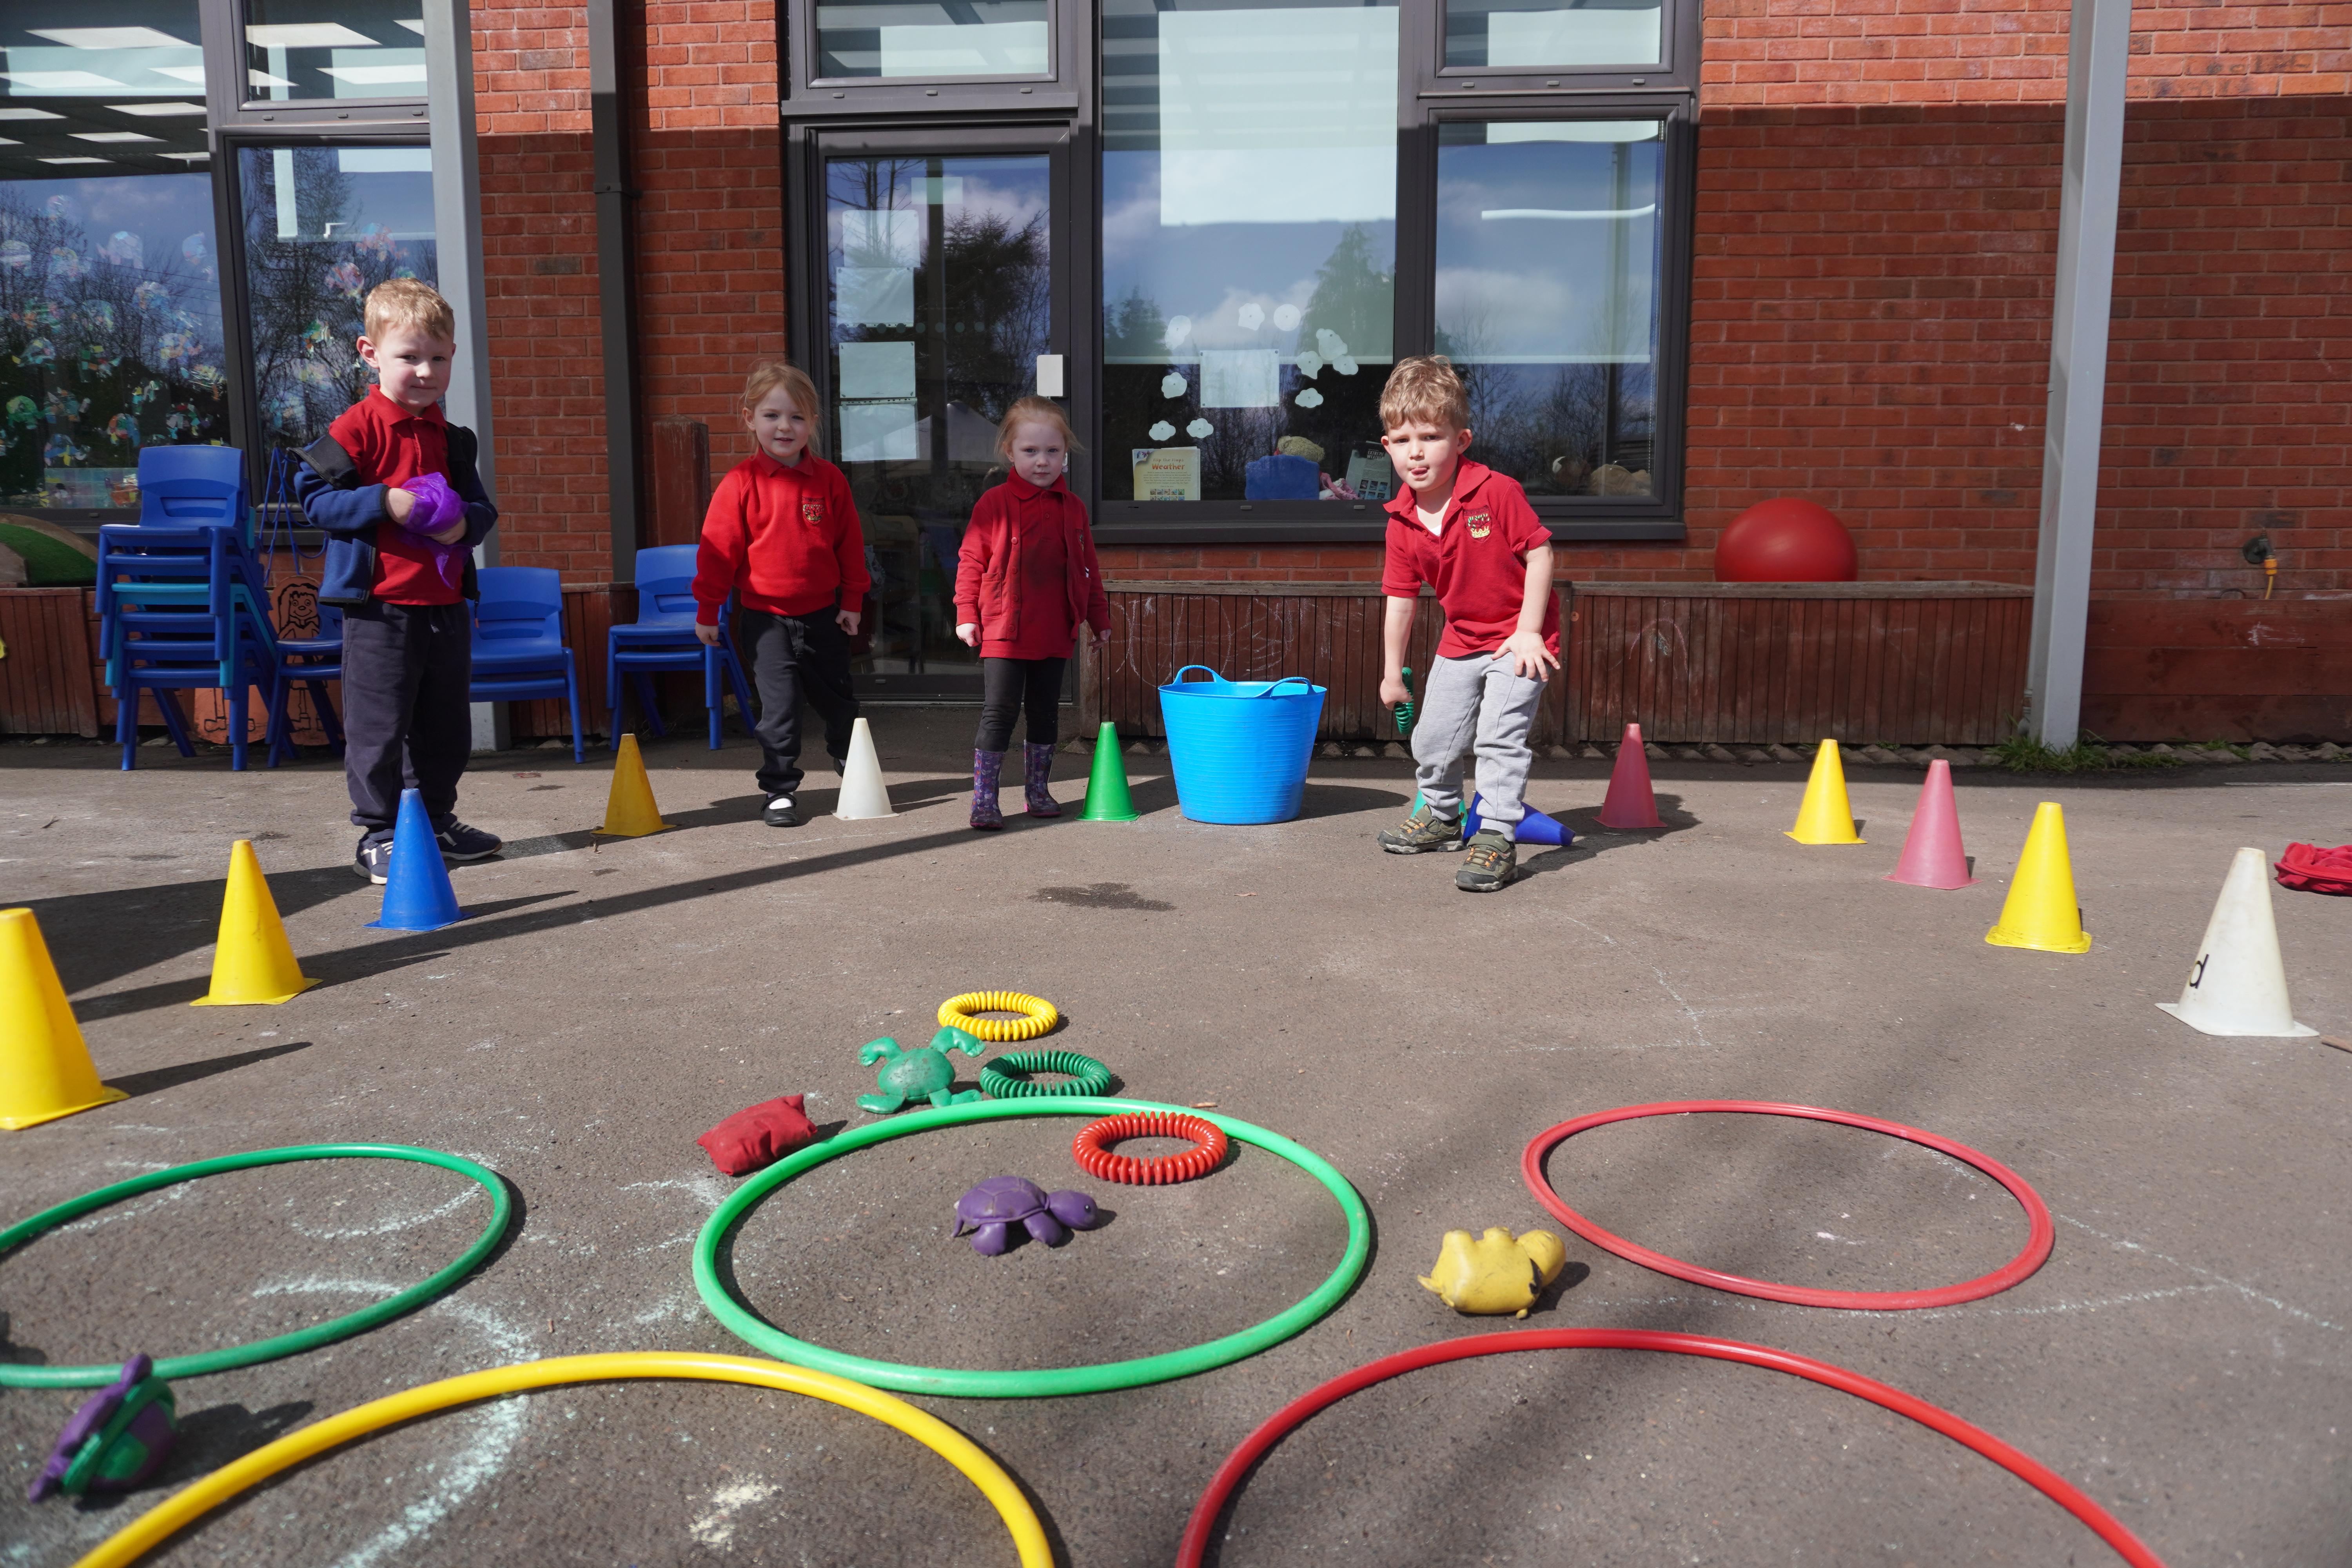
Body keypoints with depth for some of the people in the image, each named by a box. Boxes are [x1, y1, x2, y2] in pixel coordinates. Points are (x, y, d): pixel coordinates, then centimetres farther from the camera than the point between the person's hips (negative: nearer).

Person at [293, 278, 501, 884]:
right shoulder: (356, 429, -7)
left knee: (446, 730, 16)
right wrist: (387, 502, -21)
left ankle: (437, 820, 31)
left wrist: (464, 523, -7)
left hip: (445, 605, 6)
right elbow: (314, 496, -9)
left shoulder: (452, 439, 11)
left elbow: (481, 505, 16)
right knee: (378, 729, 0)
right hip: (381, 610, -6)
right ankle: (378, 836, 10)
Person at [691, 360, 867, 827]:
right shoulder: (741, 483, -10)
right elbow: (718, 549, -7)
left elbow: (850, 543, 4)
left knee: (838, 697, 17)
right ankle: (779, 791, 12)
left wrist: (852, 601, 4)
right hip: (766, 617, -2)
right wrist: (707, 612, -6)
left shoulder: (829, 480, -2)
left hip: (824, 613, 3)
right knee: (779, 706, -1)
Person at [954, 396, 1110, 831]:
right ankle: (984, 799, 1)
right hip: (1004, 632, -4)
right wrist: (967, 614, -9)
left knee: (1046, 714, 13)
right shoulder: (993, 504, -4)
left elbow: (1088, 569, 15)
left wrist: (1100, 619, 16)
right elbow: (972, 562, -2)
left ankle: (1038, 791, 26)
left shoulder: (1072, 508, 7)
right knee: (998, 713, -5)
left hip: (1054, 634, 4)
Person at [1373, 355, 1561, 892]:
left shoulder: (1497, 492, -21)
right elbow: (1400, 601, 0)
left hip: (1518, 637, -5)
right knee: (1432, 739, 12)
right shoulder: (1403, 524, -7)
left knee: (1499, 735, -15)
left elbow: (1539, 552, -16)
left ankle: (1498, 838, -5)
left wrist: (1528, 631, -19)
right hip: (1460, 641, 6)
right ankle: (1441, 815, 38)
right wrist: (1392, 673, 5)